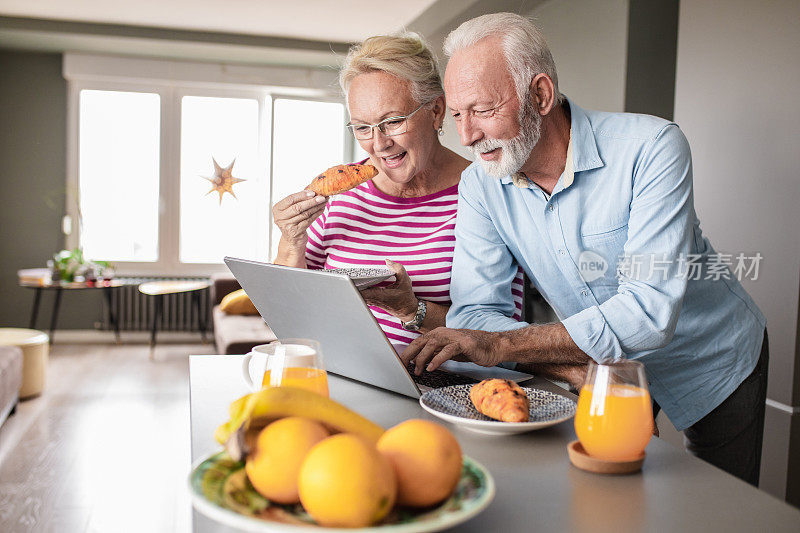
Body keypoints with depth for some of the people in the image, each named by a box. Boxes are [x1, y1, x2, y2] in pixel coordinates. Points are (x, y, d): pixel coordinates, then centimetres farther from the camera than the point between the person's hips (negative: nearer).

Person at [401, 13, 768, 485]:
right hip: (607, 369, 3)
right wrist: (572, 369, -35)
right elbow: (473, 312, -19)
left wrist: (500, 344, -43)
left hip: (711, 361, -2)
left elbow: (650, 309, -37)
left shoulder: (651, 148, -29)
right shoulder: (480, 186, -16)